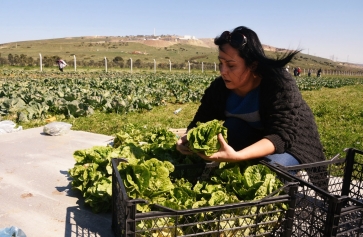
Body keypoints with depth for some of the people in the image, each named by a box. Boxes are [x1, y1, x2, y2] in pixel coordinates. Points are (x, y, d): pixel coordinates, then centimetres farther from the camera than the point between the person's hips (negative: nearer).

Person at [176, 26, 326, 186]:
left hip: (290, 146, -4)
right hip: (254, 141, 4)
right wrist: (187, 138, -35)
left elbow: (282, 135, -37)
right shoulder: (219, 88, -14)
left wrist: (237, 156, -51)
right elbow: (201, 122, -12)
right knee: (232, 126, -24)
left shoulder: (279, 84, -29)